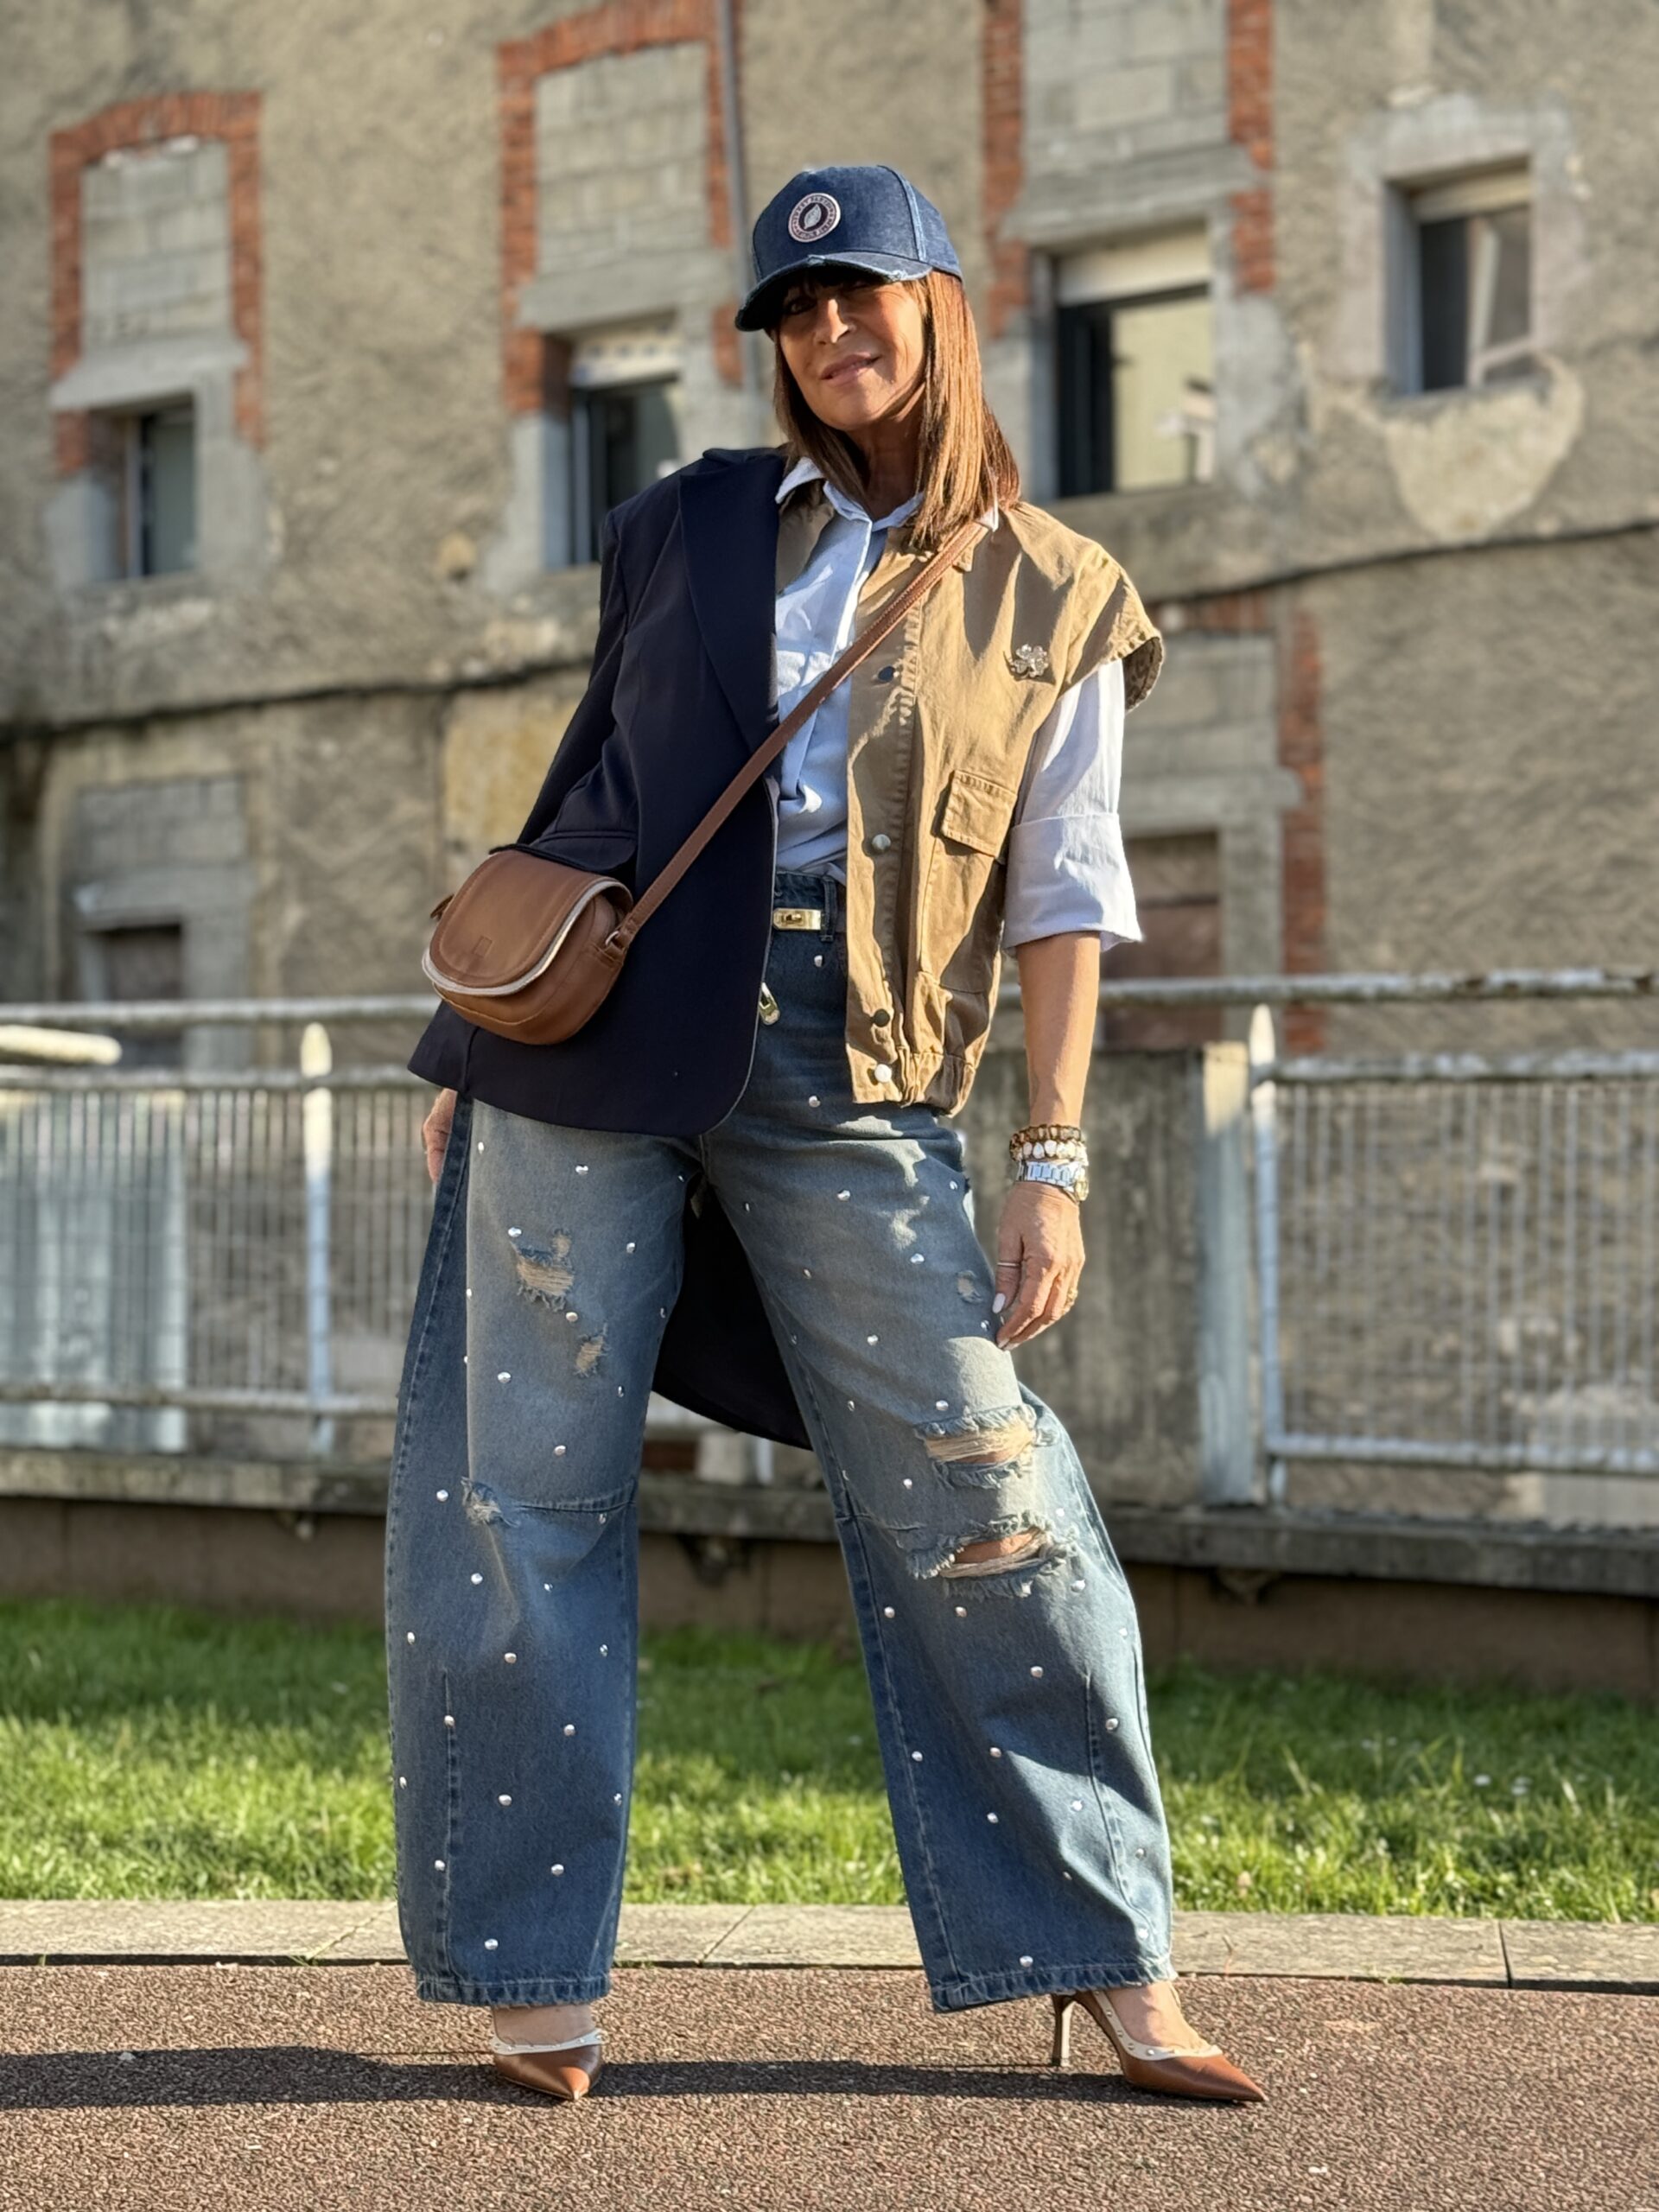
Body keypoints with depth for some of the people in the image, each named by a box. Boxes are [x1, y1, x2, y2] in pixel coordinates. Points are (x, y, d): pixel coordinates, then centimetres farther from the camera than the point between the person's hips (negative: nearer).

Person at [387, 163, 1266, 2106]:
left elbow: (1063, 902, 6)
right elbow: (585, 783, 17)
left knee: (984, 1504, -4)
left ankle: (1110, 1961, 6)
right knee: (521, 1491, -2)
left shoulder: (1053, 605, 8)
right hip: (597, 1033, 2)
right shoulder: (689, 528, 13)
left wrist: (1054, 1161, -2)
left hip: (852, 1090, -1)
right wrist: (471, 1051, 14)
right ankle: (532, 1970, 8)